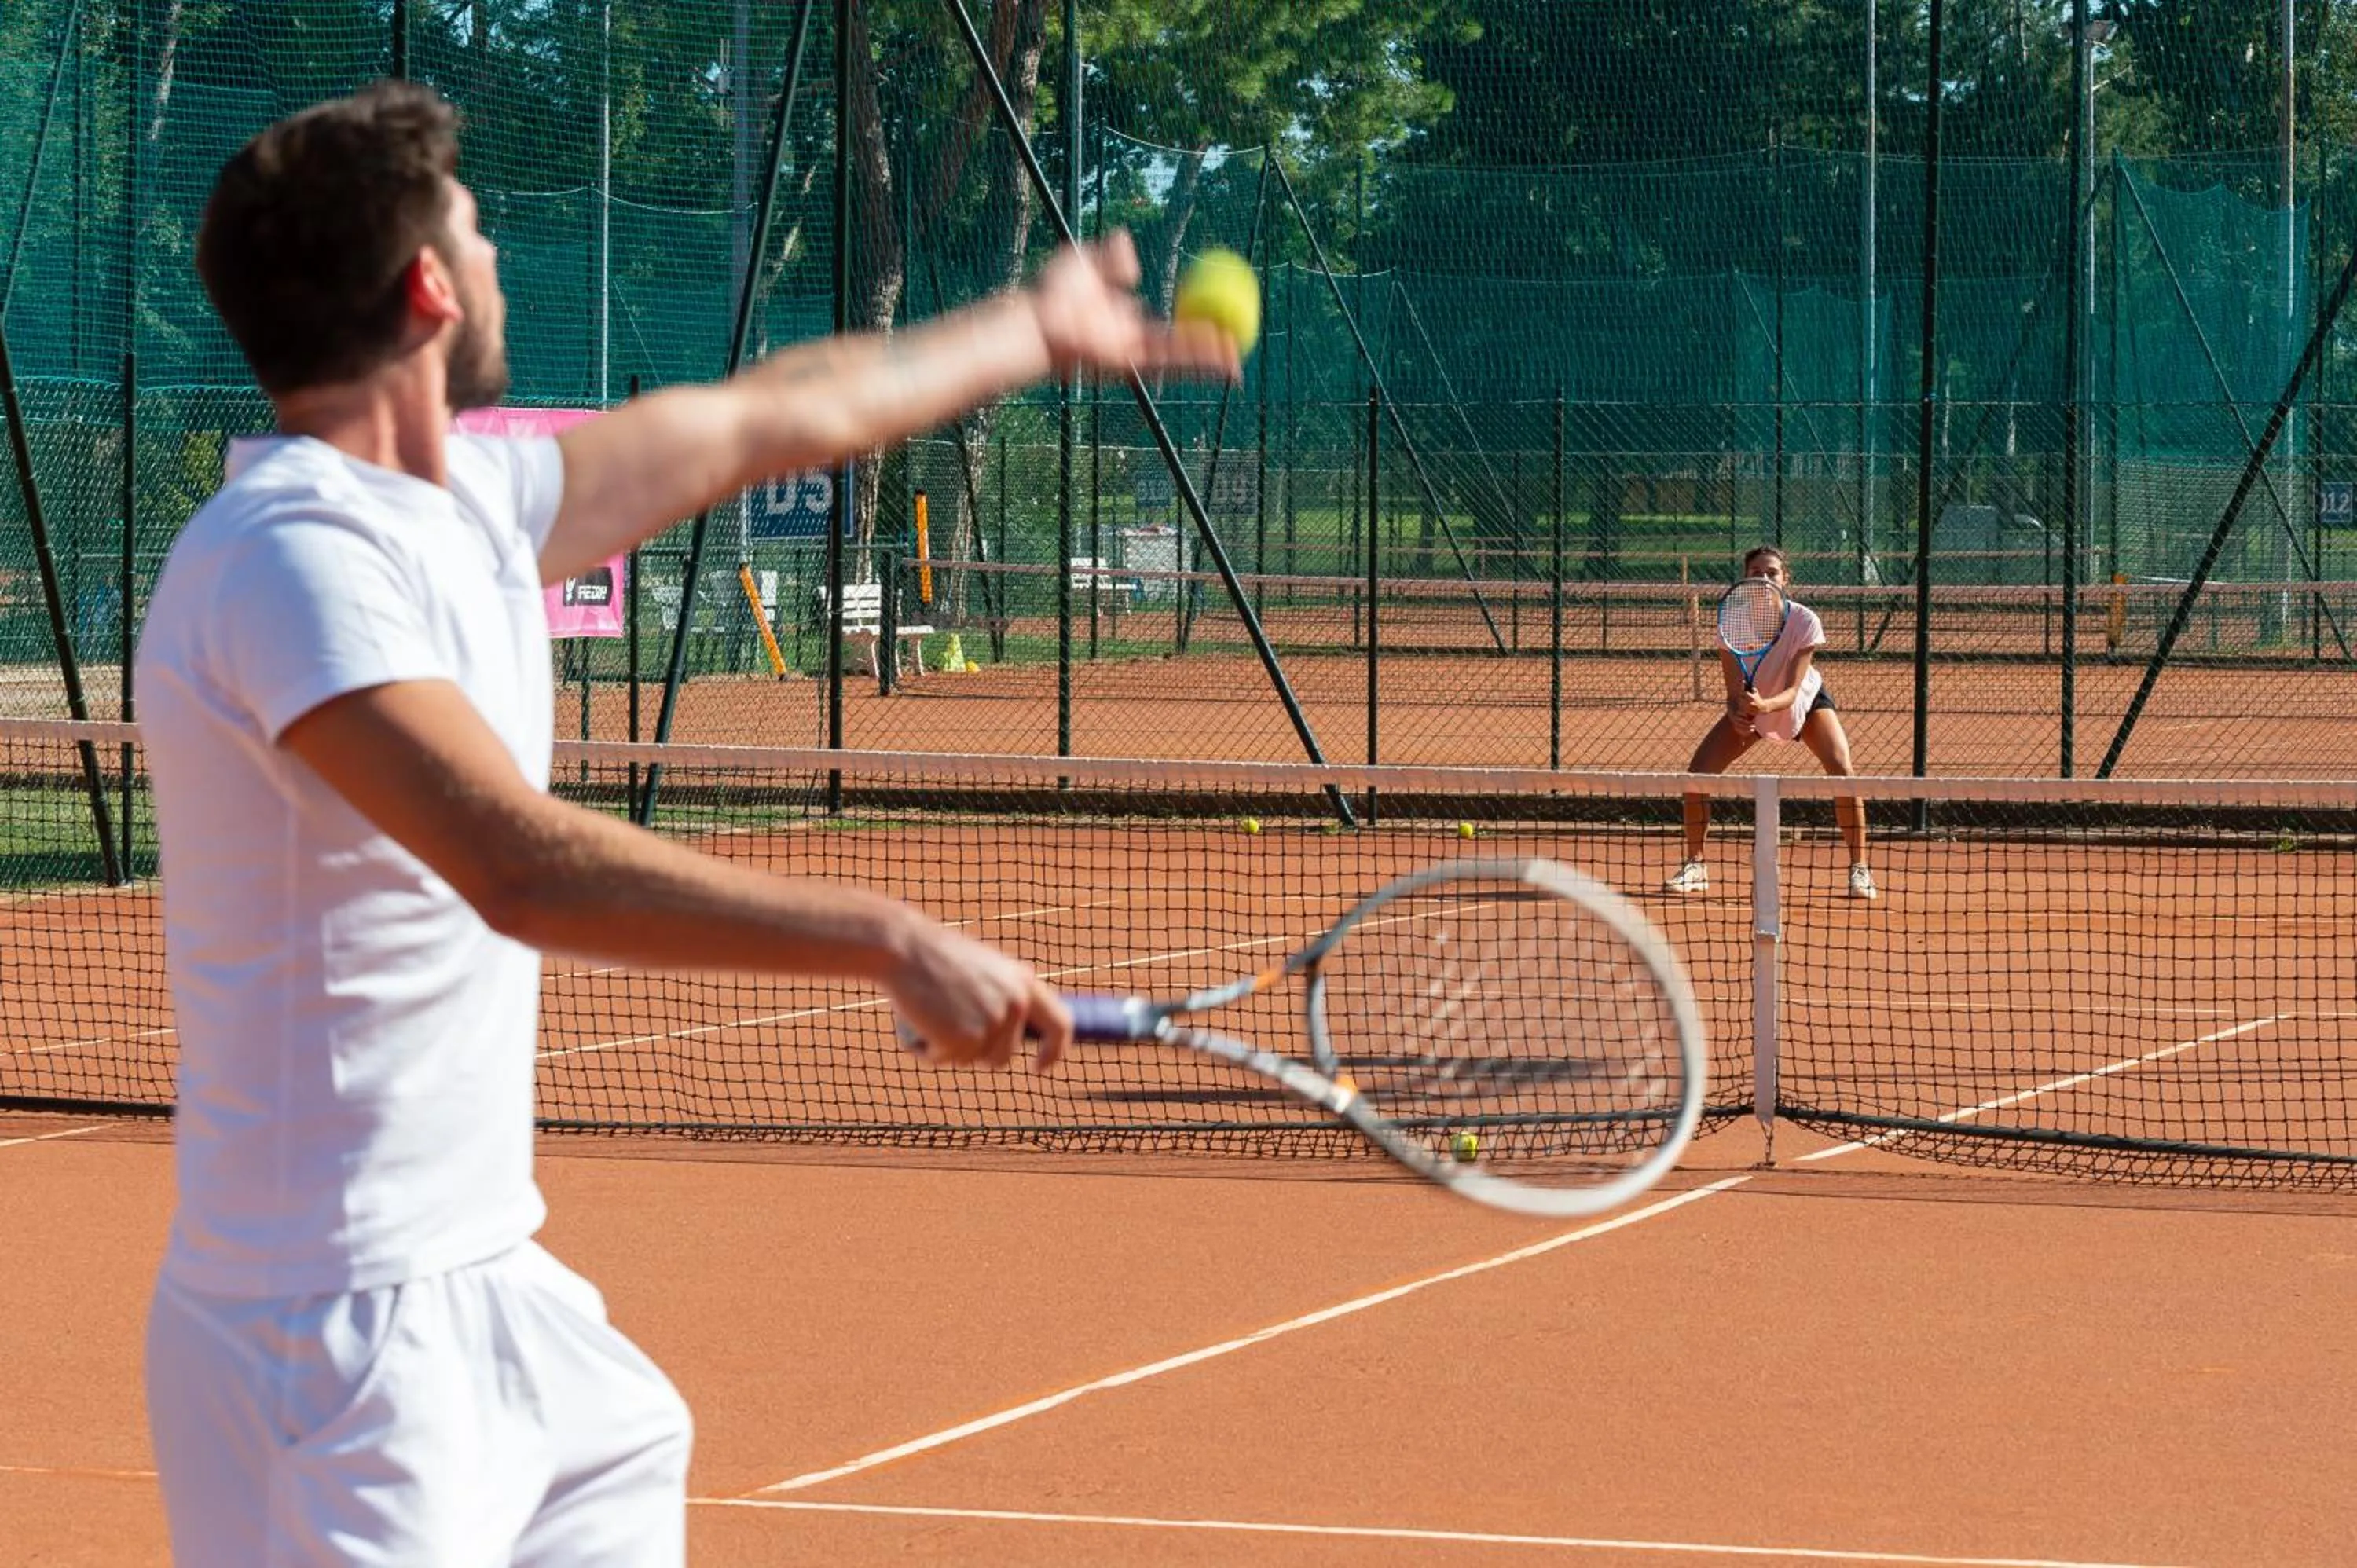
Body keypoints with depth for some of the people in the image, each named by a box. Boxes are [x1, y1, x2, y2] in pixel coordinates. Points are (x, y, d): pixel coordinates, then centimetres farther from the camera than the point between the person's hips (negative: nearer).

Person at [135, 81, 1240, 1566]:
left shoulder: (461, 502, 7)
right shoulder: (296, 554, -21)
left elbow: (762, 422, 22)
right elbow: (523, 865, -33)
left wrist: (1033, 329, 34)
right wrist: (888, 940, -36)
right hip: (336, 1330, -10)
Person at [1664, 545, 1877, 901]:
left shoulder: (1805, 621, -31)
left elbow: (1793, 690, -35)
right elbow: (1734, 693, -24)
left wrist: (1766, 704, -55)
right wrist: (1738, 717, -46)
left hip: (1806, 699, -2)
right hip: (1751, 704, 2)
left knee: (1842, 770, -25)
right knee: (1698, 771, -14)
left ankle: (1859, 870, -12)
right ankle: (1694, 868, 3)